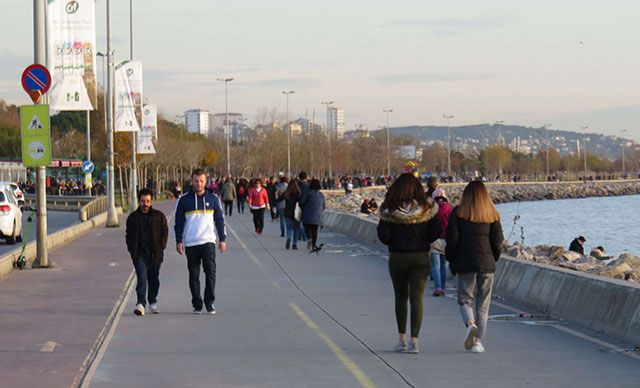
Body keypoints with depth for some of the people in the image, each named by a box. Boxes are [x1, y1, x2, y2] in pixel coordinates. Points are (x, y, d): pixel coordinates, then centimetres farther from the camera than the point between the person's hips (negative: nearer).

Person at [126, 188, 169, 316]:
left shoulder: (159, 216, 5)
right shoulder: (133, 217, 7)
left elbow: (165, 232, 7)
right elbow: (128, 235, 12)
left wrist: (160, 248, -4)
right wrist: (132, 250, 0)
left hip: (155, 254, 1)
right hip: (140, 255, -1)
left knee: (154, 279, 10)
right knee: (142, 278, -14)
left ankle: (153, 303, 27)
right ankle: (141, 304, -22)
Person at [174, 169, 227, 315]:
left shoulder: (213, 198, 5)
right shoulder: (184, 200, 3)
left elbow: (220, 219, 11)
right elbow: (178, 222, 7)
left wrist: (222, 239, 6)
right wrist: (179, 241, 0)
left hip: (208, 242, -1)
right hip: (190, 243, 1)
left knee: (210, 271, -12)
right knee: (194, 275, 5)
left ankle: (210, 302, -4)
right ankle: (197, 304, 13)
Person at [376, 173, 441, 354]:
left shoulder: (389, 210, -8)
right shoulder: (427, 208, -5)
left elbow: (383, 236, -9)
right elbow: (435, 232, -4)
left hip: (397, 257, 0)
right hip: (420, 257, 0)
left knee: (401, 298, 15)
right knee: (417, 298, 0)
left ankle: (402, 339, 17)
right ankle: (414, 340, -8)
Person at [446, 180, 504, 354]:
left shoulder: (458, 213, 1)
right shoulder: (492, 214, 6)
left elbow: (452, 239, -2)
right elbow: (497, 240, 5)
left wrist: (451, 259, 9)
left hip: (465, 262, -2)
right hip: (487, 263, 2)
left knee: (465, 299, 6)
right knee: (483, 303, 7)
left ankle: (470, 324, -23)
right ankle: (478, 340, 3)